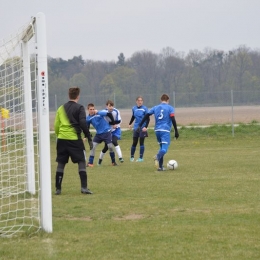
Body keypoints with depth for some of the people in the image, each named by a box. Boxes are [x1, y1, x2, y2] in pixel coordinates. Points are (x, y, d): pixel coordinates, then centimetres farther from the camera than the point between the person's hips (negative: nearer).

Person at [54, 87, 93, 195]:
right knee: (81, 162, 2)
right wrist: (88, 137, -8)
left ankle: (58, 189, 8)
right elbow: (83, 124, -12)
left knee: (61, 164, 9)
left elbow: (56, 126, 12)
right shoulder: (79, 108, -3)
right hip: (74, 138, -4)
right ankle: (84, 188, -7)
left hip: (62, 139, 4)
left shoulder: (61, 108, 11)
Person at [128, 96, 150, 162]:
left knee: (141, 143, -1)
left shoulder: (145, 109, -10)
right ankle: (132, 157, 18)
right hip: (136, 128, 3)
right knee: (134, 143, 5)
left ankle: (141, 158, 4)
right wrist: (130, 124, 11)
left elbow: (148, 119, -8)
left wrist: (145, 127, -18)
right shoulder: (134, 108, 2)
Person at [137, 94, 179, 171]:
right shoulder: (170, 108, 1)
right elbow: (173, 119, -9)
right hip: (165, 131, -5)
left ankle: (160, 166, 11)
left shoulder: (155, 108, 13)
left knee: (162, 147, 19)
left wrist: (140, 126, 10)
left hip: (157, 130, 5)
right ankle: (157, 157, -47)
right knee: (164, 149, -14)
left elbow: (146, 116, 7)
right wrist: (176, 131, -8)